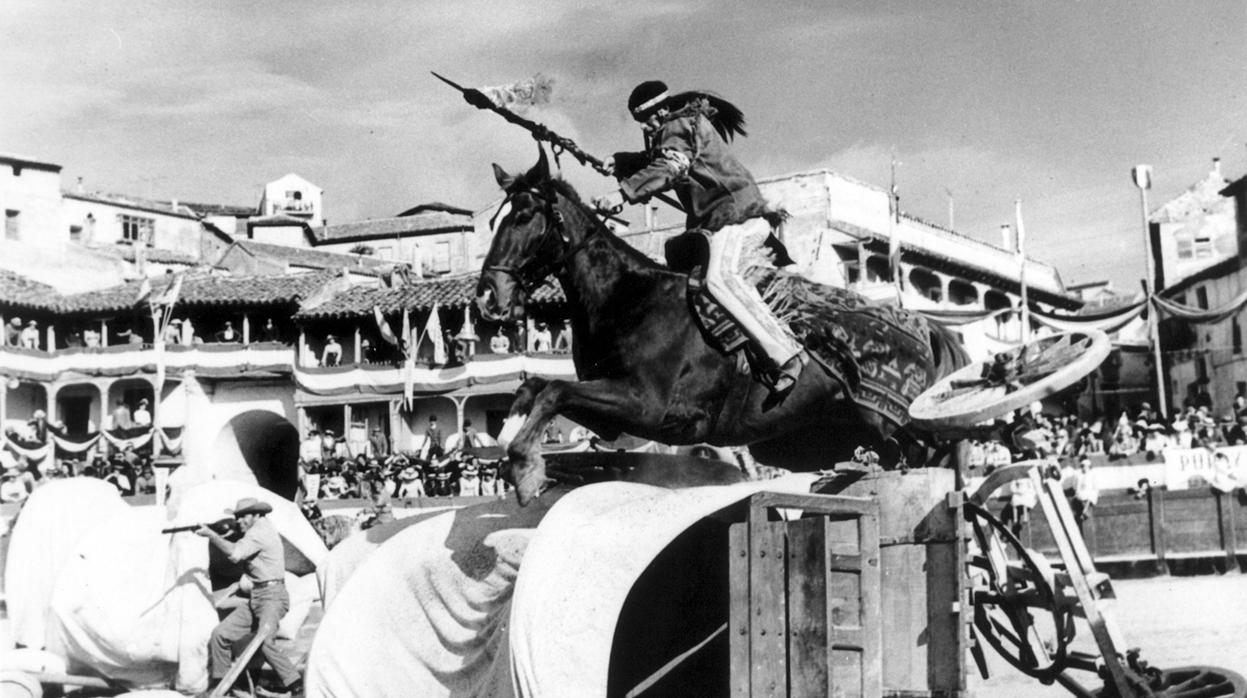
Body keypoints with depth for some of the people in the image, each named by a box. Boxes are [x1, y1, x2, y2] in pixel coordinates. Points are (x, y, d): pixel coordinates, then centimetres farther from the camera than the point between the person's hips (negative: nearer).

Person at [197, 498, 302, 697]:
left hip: (271, 596, -10)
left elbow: (235, 554, -24)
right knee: (221, 634, 7)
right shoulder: (258, 531, 19)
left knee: (264, 642, -26)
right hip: (255, 598, 10)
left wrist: (211, 534, -16)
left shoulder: (260, 530, -12)